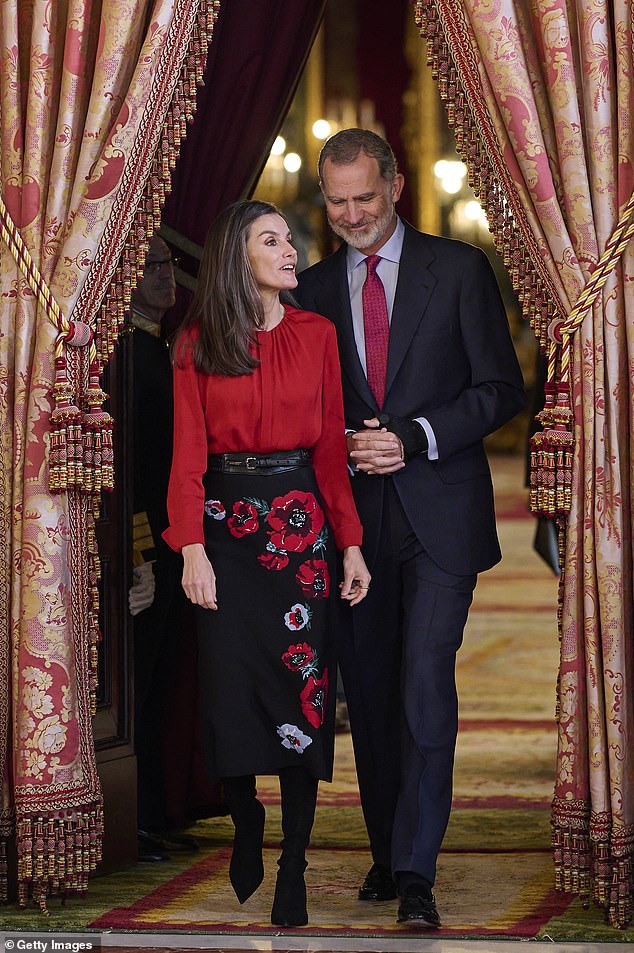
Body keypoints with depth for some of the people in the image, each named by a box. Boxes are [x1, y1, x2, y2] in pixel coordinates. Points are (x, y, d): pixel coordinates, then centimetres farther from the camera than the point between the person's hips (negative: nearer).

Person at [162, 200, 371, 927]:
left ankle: (293, 868, 3)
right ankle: (245, 827, 23)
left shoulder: (317, 334, 5)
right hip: (227, 525, 0)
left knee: (302, 686, -3)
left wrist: (351, 544, -2)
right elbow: (188, 450, -3)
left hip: (301, 521, 1)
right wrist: (191, 547, -13)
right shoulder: (197, 344, 1)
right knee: (229, 684, -2)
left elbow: (332, 445, 4)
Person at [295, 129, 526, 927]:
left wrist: (415, 438, -12)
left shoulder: (458, 270, 1)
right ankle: (386, 854, 20)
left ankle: (415, 873, -10)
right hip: (354, 514, 4)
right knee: (369, 692, 8)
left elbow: (501, 388, -1)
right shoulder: (313, 288, 11)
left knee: (425, 688, -12)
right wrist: (342, 448, -7)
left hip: (439, 511, -3)